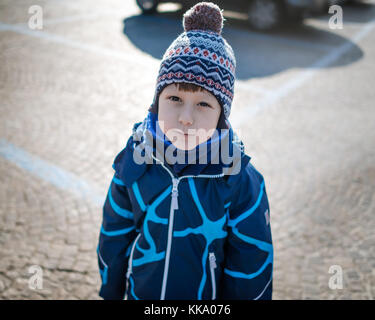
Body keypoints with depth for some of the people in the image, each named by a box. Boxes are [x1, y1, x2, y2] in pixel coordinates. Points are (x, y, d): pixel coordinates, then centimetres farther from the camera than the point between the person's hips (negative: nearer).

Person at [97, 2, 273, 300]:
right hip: (140, 292, 2)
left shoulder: (242, 181, -23)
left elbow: (250, 265, -11)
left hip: (210, 298, -2)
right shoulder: (135, 163, -16)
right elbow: (115, 237, -1)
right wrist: (111, 292, 7)